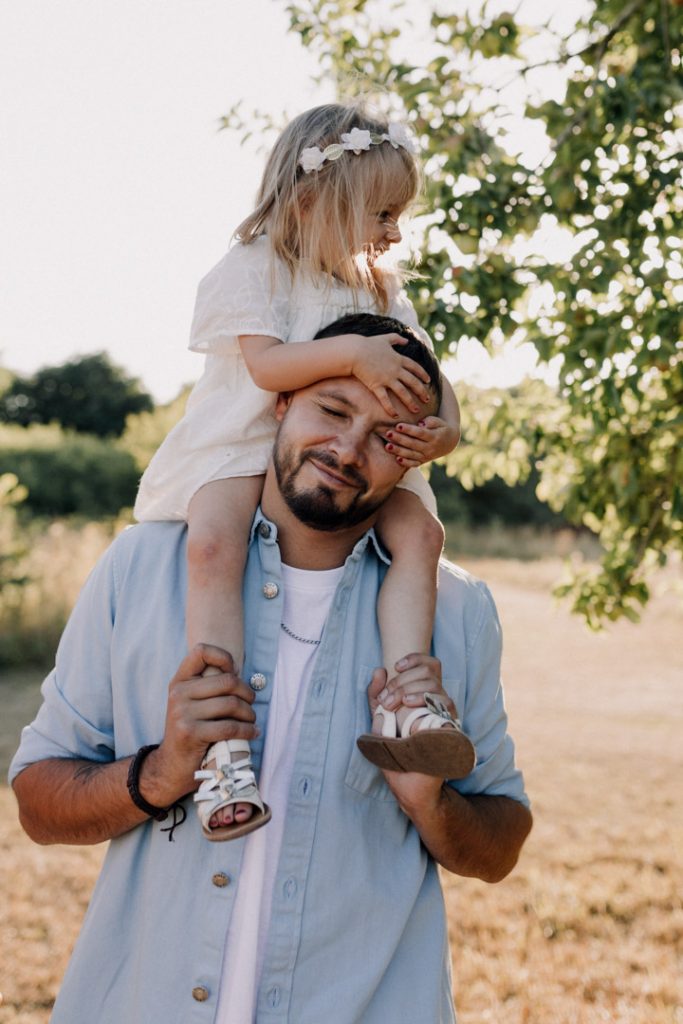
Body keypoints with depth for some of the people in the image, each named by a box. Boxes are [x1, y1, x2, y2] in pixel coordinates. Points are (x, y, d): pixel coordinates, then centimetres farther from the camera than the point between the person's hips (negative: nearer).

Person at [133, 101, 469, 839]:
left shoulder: (380, 289, 17)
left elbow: (418, 376, 11)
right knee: (213, 543, -34)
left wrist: (442, 430, -12)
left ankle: (401, 702, -30)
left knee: (419, 530, -23)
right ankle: (223, 745, -39)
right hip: (243, 448, -5)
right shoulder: (254, 270, -1)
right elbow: (266, 363, -16)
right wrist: (351, 354, -29)